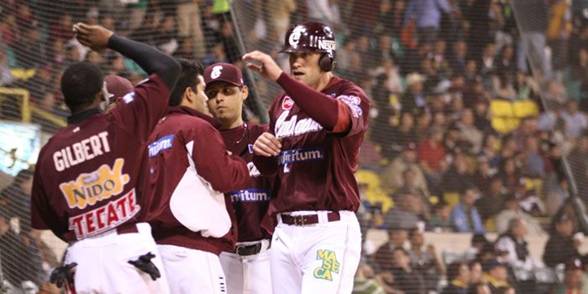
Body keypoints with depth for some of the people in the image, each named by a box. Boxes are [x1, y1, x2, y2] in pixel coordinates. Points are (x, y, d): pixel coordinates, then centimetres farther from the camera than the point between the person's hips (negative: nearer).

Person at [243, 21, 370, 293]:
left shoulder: (350, 96, -2)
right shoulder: (282, 104, 17)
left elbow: (337, 118, -29)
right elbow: (267, 168, 23)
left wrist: (279, 77, -31)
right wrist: (261, 150, -3)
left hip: (330, 230, -7)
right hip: (285, 231, 7)